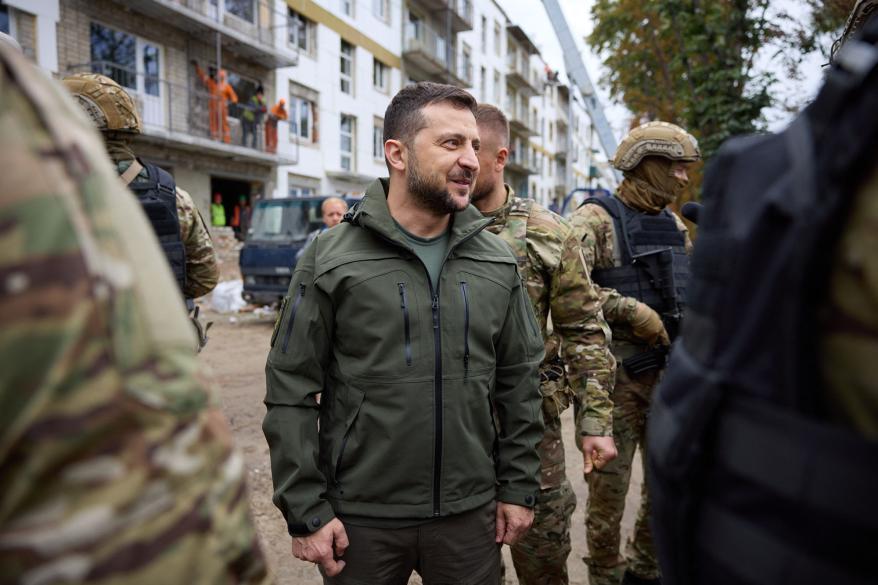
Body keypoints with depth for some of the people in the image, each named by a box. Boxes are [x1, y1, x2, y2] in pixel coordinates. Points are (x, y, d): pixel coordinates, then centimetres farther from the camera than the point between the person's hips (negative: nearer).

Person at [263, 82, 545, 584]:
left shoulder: (498, 262, 2)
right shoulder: (331, 258, -8)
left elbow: (519, 381, 6)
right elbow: (292, 391, -7)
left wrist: (518, 486, 5)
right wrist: (305, 509, -8)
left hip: (471, 513, 3)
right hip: (361, 518, -2)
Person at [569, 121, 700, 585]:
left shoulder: (675, 226, 13)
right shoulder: (596, 219, -11)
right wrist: (631, 311, -22)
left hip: (669, 373, 7)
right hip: (617, 373, -7)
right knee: (609, 484, 4)